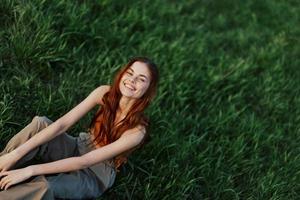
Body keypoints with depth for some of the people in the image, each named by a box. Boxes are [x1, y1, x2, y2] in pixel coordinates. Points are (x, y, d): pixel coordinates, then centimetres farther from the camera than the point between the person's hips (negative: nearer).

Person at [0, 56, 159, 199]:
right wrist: (15, 154, -29)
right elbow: (63, 124, -21)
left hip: (97, 173, -4)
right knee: (40, 123, -25)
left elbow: (85, 161, -31)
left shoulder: (137, 130, -28)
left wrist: (30, 170, -33)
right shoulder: (105, 93, -15)